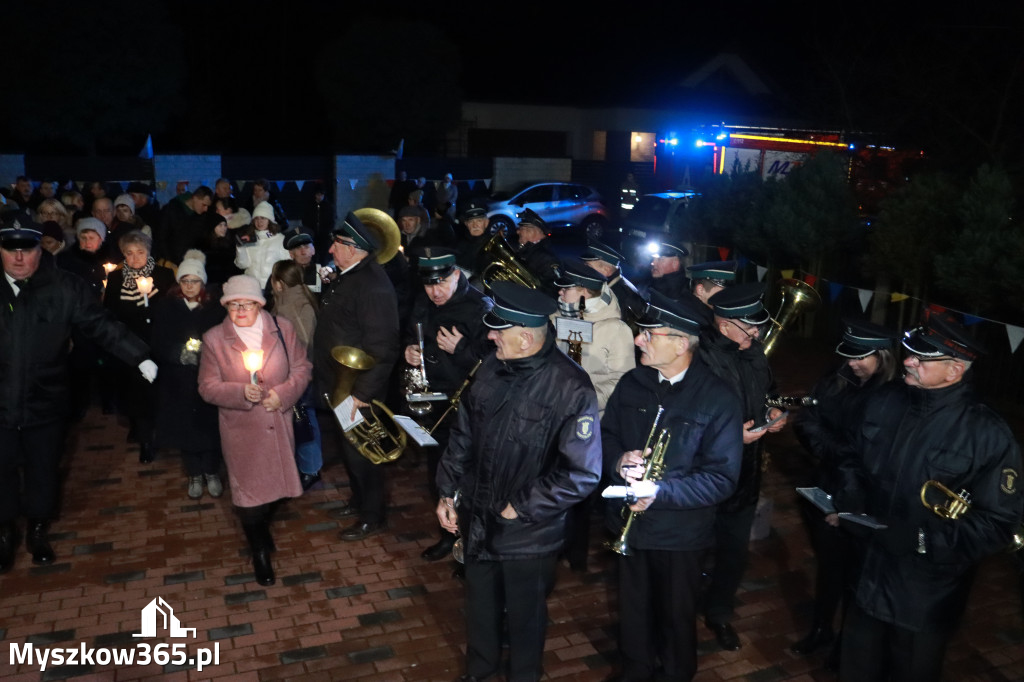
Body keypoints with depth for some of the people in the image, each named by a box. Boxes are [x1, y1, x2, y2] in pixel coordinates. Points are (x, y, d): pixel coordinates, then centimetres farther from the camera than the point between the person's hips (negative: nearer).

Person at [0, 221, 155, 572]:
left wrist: (140, 357, -11)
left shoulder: (63, 288, -6)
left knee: (44, 471, 14)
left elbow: (102, 326, -6)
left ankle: (38, 530, 37)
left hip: (45, 404, 0)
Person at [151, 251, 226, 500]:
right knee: (185, 425, 6)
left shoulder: (215, 308, -1)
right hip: (178, 380, 1)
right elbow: (158, 344, -2)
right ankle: (194, 475, 23)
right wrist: (181, 354, -17)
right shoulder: (165, 307, 1)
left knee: (210, 424, 2)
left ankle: (212, 473, 21)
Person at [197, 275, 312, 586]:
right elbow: (208, 387, -6)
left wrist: (283, 393, -16)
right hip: (241, 431, -2)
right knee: (249, 490, 5)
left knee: (273, 482, 17)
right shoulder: (214, 339, -7)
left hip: (278, 425, 2)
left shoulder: (282, 328, -4)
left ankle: (264, 526, 48)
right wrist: (241, 392, -23)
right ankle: (260, 552, 28)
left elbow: (301, 368, 1)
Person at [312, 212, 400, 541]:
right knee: (349, 448, 22)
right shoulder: (348, 276, 7)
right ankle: (359, 500, 41)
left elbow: (382, 347, -28)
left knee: (359, 452, 4)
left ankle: (372, 516, 22)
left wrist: (361, 392, -25)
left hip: (358, 390, -9)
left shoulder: (372, 284, -24)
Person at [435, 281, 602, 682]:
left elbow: (583, 474, -23)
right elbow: (463, 434, 6)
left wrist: (521, 508, -18)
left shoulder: (570, 389, -24)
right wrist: (447, 492, 5)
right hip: (477, 520, 5)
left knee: (525, 616, 19)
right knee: (480, 607, 27)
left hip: (529, 535, -5)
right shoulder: (493, 367, -5)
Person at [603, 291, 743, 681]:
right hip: (628, 524, 4)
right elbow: (606, 435, 7)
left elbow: (722, 477, -19)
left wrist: (660, 491, -29)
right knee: (632, 612, 22)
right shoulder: (632, 384, -2)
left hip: (681, 534, -4)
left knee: (676, 618, 18)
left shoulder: (718, 399, -18)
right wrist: (618, 460, -17)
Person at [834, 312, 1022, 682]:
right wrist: (849, 501, -9)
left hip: (926, 598, -4)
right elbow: (855, 461, 10)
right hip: (866, 576, 4)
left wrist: (922, 539, -25)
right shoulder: (885, 402, -5)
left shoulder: (989, 435, -20)